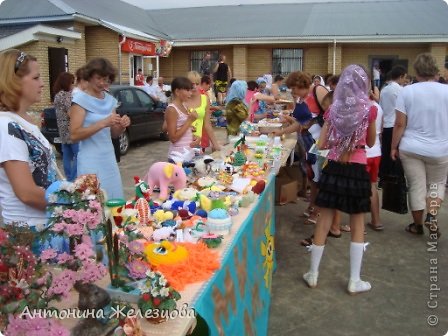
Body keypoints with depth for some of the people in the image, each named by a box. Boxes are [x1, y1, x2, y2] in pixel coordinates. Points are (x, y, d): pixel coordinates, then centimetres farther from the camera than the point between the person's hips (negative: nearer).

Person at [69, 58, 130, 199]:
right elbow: (74, 134, -16)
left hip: (110, 159, 6)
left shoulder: (110, 100, 10)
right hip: (91, 161, -6)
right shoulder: (81, 99, -9)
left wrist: (122, 126, -7)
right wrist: (103, 123, -25)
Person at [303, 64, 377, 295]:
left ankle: (313, 275, 19)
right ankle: (354, 281, 16)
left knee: (324, 220, 9)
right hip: (357, 170, -1)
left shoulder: (333, 110, 0)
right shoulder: (369, 109, -4)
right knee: (357, 225, 10)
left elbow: (321, 145, 1)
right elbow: (371, 142, 8)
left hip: (333, 168, 2)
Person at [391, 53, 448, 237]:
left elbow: (400, 124, -8)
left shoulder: (407, 91, -7)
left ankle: (418, 225, 22)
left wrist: (393, 147, 2)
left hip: (411, 148, 0)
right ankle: (432, 215, 1)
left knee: (416, 187, 10)